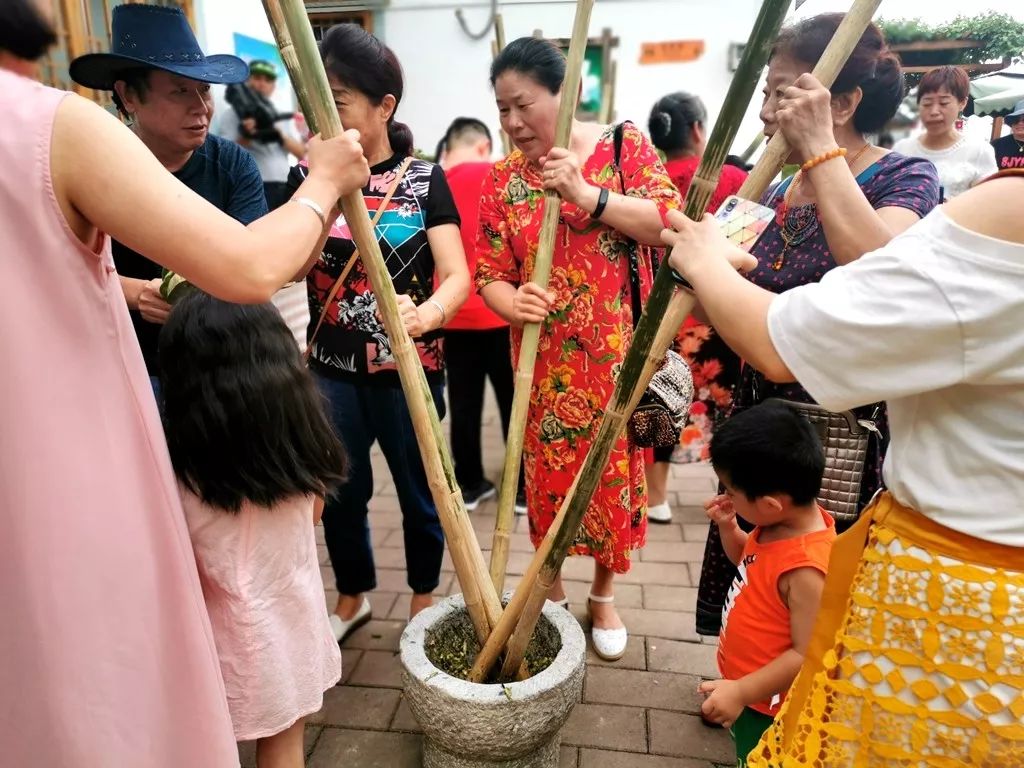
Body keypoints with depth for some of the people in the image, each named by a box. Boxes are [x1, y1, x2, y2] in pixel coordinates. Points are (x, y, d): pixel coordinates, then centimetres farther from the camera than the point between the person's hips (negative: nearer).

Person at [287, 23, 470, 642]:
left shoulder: (424, 180, -5)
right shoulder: (307, 177, 2)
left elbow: (457, 275, -15)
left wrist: (428, 312, -34)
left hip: (409, 367, -2)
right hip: (332, 366, 3)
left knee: (418, 489, 12)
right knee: (341, 490, 15)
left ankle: (424, 599, 36)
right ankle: (353, 597, 40)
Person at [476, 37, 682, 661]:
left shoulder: (623, 144, -1)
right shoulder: (503, 179, 3)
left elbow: (670, 221, -11)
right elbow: (490, 273, -1)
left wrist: (586, 194, -20)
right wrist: (512, 302, -23)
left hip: (619, 353, -1)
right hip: (544, 359, 2)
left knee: (615, 470, 9)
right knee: (549, 472, 10)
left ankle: (604, 595, 33)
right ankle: (551, 589, 35)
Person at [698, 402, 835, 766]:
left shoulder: (806, 569, -36)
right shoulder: (783, 522, -10)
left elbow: (807, 655, -30)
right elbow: (752, 563, 10)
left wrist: (741, 691, -26)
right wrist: (728, 528, -7)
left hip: (767, 701, -8)